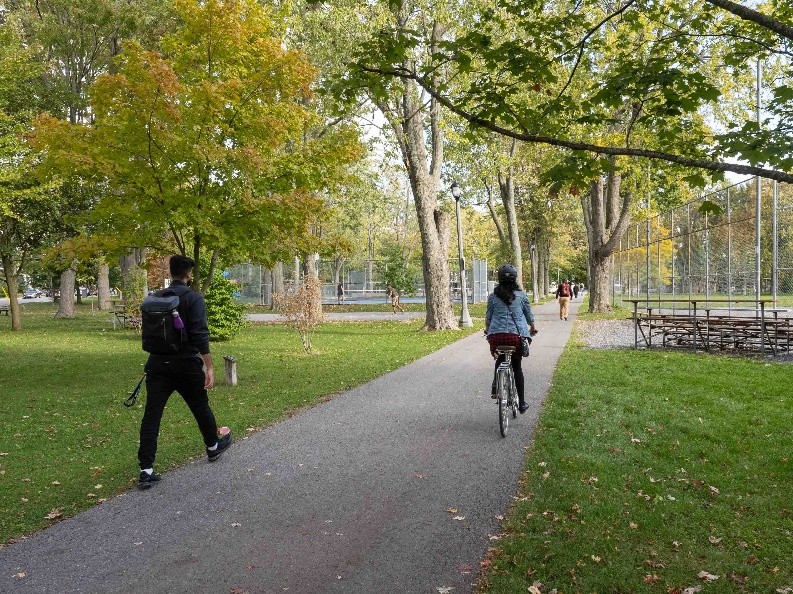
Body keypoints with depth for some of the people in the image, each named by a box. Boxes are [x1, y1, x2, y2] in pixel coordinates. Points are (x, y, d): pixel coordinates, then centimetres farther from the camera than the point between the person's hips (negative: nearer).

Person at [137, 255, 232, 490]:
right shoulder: (194, 299, -9)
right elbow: (200, 335, -17)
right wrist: (209, 367, -14)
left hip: (157, 365, 4)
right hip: (186, 365, -4)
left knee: (151, 416, 1)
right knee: (201, 408, 17)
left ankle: (146, 470, -1)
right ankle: (213, 446, 38)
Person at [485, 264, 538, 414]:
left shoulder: (493, 296, 6)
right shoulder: (521, 294, 5)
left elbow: (488, 316, 16)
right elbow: (529, 314, 15)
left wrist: (487, 329, 37)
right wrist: (533, 327, 35)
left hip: (496, 334, 1)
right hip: (517, 334, -1)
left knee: (500, 360, 29)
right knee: (517, 367, 12)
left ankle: (495, 387, 10)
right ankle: (521, 403, 17)